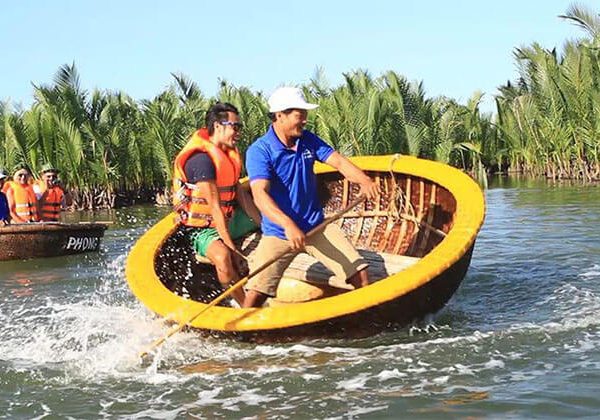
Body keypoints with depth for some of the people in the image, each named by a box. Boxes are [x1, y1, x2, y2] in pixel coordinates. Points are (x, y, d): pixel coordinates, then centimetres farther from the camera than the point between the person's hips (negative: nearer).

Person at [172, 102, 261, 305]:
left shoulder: (229, 153, 5)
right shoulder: (201, 159, -24)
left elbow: (242, 196, 8)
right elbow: (215, 207, -27)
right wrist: (230, 246, -28)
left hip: (230, 220, 10)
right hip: (204, 229, -10)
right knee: (222, 257, -39)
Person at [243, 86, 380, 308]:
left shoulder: (308, 140, 4)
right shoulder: (259, 151, -15)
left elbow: (338, 161, -4)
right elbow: (260, 195, -27)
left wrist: (363, 180, -26)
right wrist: (288, 225, -42)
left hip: (317, 226, 5)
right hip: (278, 232, -5)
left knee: (360, 275, -4)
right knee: (255, 295, -16)